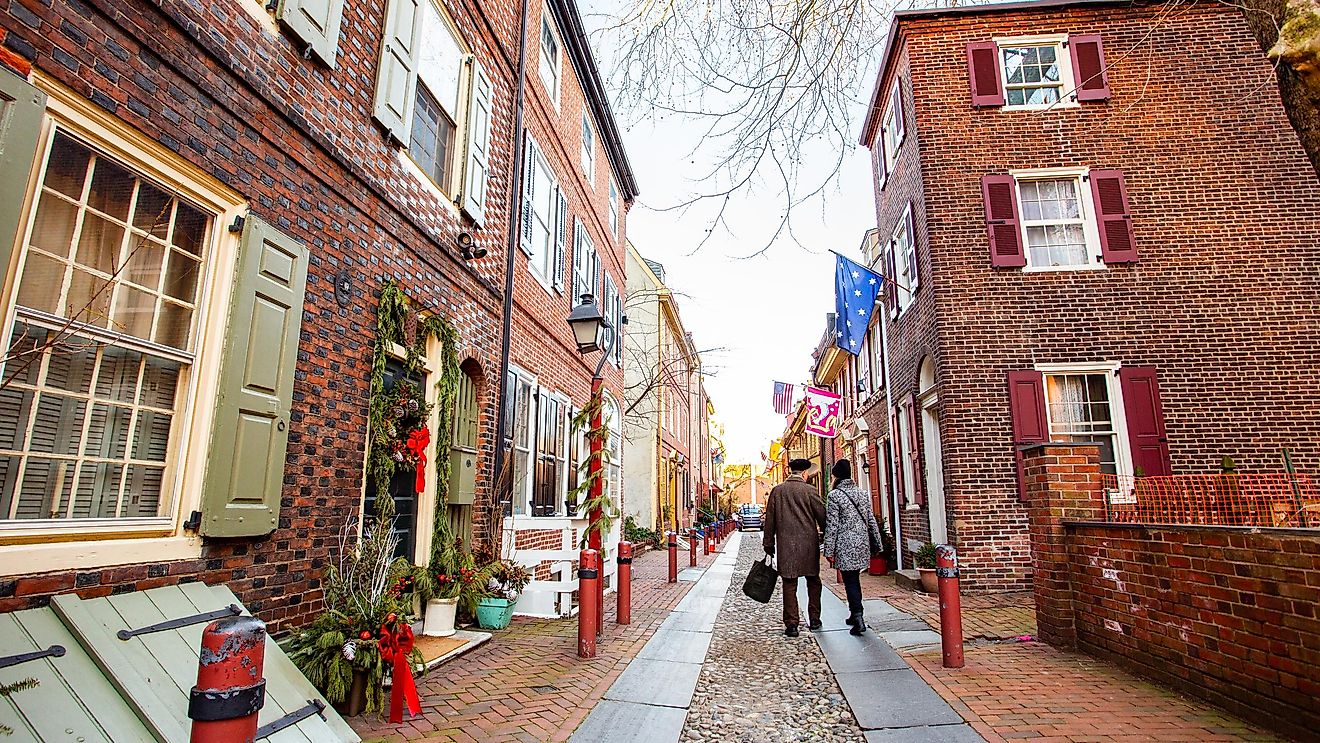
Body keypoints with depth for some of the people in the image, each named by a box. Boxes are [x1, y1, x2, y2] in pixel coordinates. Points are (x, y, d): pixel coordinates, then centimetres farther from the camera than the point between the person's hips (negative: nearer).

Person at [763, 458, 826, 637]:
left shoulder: (776, 490, 2)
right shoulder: (809, 490, -5)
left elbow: (770, 520, 6)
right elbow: (822, 516, -2)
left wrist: (768, 543, 13)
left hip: (785, 545, 1)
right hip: (808, 543, -1)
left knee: (789, 584, 5)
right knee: (813, 581, 16)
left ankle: (792, 624, 5)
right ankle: (814, 619, 22)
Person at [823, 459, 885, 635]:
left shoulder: (834, 495, -11)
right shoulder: (862, 493, 7)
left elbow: (832, 525, -12)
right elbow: (871, 520, 10)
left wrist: (829, 550, -8)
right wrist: (878, 543, 18)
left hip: (845, 545, -6)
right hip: (862, 543, 6)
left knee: (850, 581, -2)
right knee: (854, 578, 18)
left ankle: (858, 619, -10)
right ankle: (854, 614, 27)